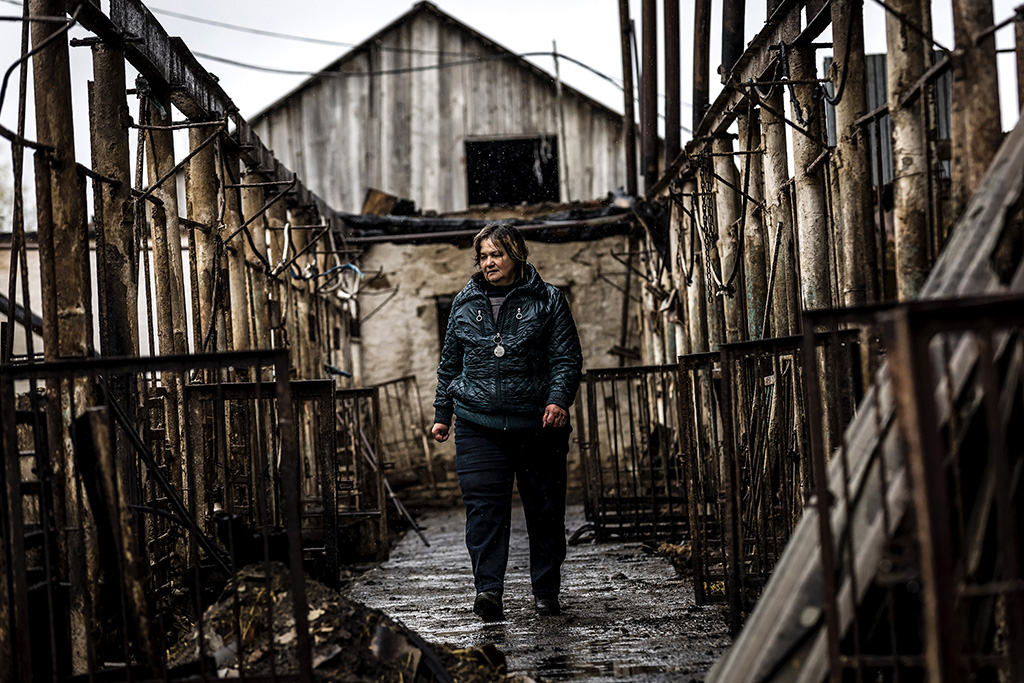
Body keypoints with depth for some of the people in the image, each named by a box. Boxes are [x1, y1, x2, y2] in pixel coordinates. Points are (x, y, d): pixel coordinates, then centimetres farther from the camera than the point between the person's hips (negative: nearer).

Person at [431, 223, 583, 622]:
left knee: (544, 508, 5)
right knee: (483, 506, -12)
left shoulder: (547, 301, 4)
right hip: (478, 425, 1)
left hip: (537, 424, -1)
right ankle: (488, 589, -17)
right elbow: (450, 363, 19)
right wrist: (442, 414, 18)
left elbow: (567, 357, 0)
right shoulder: (464, 304, 12)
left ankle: (546, 591, 18)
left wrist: (558, 399, -15)